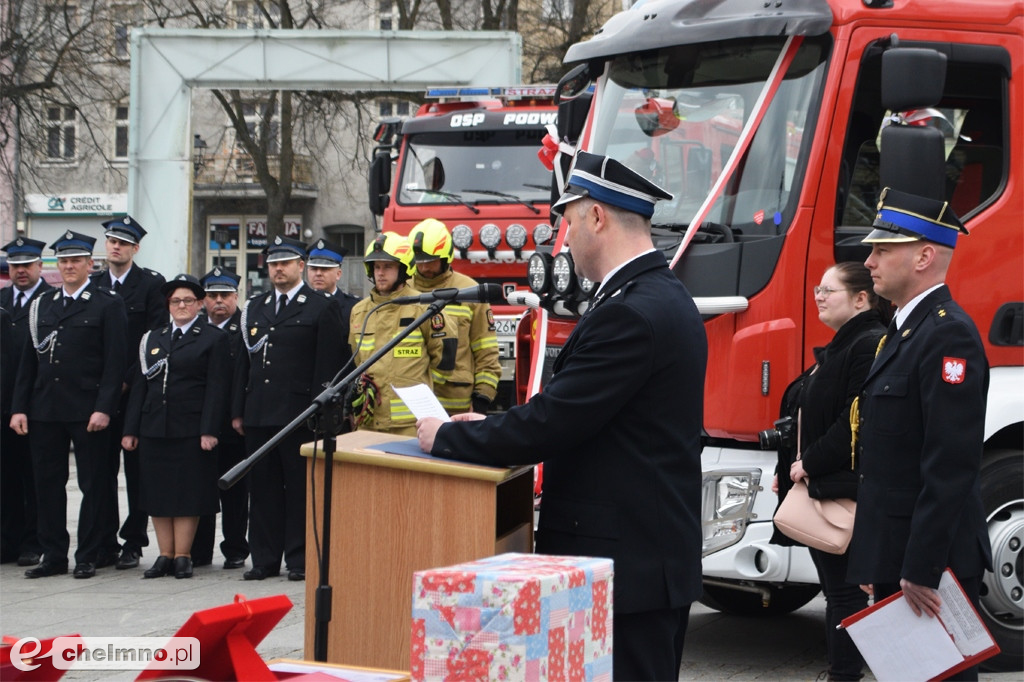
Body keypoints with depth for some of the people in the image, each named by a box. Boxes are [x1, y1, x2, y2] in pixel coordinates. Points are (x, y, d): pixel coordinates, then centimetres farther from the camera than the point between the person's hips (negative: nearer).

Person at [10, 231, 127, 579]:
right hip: (44, 410, 5)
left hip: (87, 411, -5)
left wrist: (103, 408, -15)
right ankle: (53, 555, 14)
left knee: (93, 485, 0)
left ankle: (87, 557, 7)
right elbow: (28, 362, 13)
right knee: (47, 483, 6)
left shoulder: (108, 305, 0)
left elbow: (115, 362, -7)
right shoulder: (42, 306, 14)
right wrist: (19, 407, 5)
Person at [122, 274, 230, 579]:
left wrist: (209, 430, -13)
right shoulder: (152, 339, 16)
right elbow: (139, 385, 13)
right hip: (155, 429, 5)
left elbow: (217, 388, -5)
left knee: (188, 494, -2)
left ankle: (183, 556, 4)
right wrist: (131, 429, 7)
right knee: (157, 494, 5)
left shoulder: (214, 338, 2)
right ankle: (165, 556, 12)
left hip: (191, 430, -5)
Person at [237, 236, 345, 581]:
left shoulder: (321, 308, 1)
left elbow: (327, 366, -4)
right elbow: (244, 362, 18)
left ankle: (300, 559, 3)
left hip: (299, 414, -5)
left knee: (301, 488, -2)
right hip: (259, 414, 5)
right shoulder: (254, 307, 18)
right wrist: (239, 410, 12)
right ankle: (265, 558, 12)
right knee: (262, 488, 6)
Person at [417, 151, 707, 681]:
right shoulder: (666, 296, 14)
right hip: (659, 554, 10)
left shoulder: (631, 313, -19)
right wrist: (494, 428, 10)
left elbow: (552, 423, -20)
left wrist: (446, 437, -7)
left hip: (625, 569, -10)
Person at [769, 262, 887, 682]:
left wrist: (810, 464, -17)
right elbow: (804, 418, 22)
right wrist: (788, 470, 13)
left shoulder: (871, 347, -14)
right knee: (835, 589, 12)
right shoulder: (836, 349, 19)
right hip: (816, 489, 10)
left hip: (844, 491, -10)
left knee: (844, 591, -5)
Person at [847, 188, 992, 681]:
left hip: (932, 563, -10)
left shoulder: (949, 335, -17)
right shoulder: (904, 330, 15)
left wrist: (920, 569, -23)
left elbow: (951, 466, -23)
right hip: (896, 558, 10)